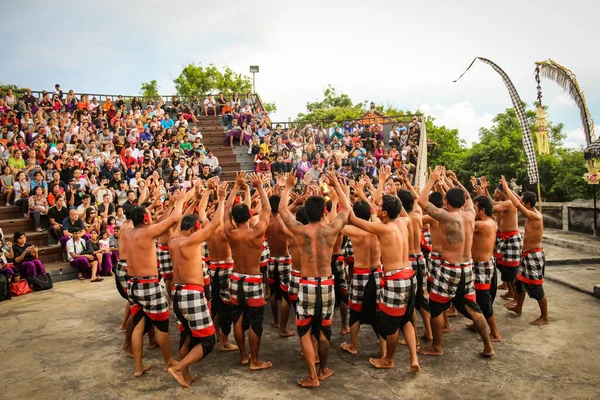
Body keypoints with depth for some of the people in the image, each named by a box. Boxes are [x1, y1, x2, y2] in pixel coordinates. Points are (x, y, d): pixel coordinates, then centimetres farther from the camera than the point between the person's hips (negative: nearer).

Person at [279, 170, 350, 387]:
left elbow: (282, 209, 6)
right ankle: (323, 370, 33)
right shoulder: (331, 229, -7)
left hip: (307, 285, -2)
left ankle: (312, 377, 11)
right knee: (324, 331, 17)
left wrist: (288, 186, 16)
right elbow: (346, 208, 10)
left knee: (305, 332, 9)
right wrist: (336, 185, 19)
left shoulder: (300, 230, -10)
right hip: (327, 284, 2)